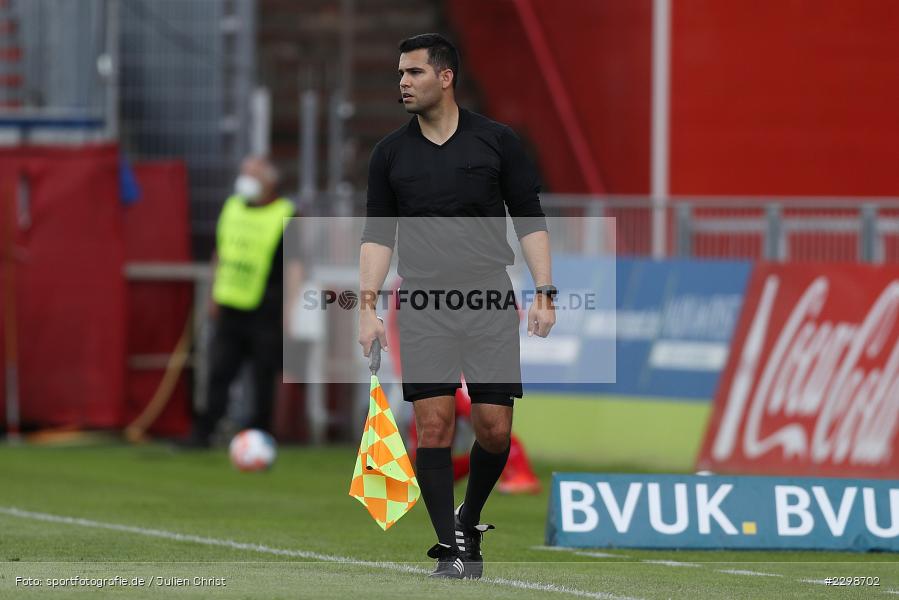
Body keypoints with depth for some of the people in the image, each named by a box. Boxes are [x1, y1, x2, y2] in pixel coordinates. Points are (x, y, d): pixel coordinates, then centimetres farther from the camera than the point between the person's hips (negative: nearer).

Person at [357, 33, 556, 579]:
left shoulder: (497, 141, 3)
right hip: (423, 307, 1)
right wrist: (369, 305, 0)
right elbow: (378, 233, 10)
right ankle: (451, 551, -3)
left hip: (490, 304, -1)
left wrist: (544, 294, -3)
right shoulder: (391, 153, 8)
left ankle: (470, 520, 23)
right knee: (434, 424, -8)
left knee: (495, 428, -3)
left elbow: (530, 220, 5)